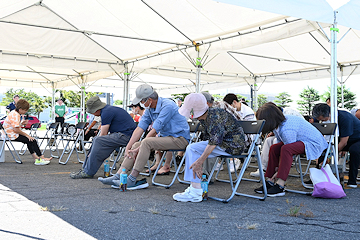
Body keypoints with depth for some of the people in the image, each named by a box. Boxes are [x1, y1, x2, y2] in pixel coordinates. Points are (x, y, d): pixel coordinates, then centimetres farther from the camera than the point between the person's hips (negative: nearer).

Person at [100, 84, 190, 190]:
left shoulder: (167, 106, -22)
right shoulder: (149, 109, 6)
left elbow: (154, 131, -22)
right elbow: (140, 129, 3)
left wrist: (138, 149, -17)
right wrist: (128, 148, -6)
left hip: (179, 138, -9)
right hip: (165, 137, 9)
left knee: (146, 142, -28)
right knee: (135, 145, -5)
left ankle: (131, 180, -24)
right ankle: (118, 176, -8)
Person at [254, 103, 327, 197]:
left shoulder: (287, 130, -31)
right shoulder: (278, 123, -3)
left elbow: (288, 150, -23)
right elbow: (281, 143, 5)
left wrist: (279, 171, -14)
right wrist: (279, 166, 4)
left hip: (313, 143, -10)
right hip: (301, 141, 10)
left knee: (286, 149, -33)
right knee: (274, 148, 4)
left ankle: (280, 186, -30)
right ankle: (270, 182, 6)